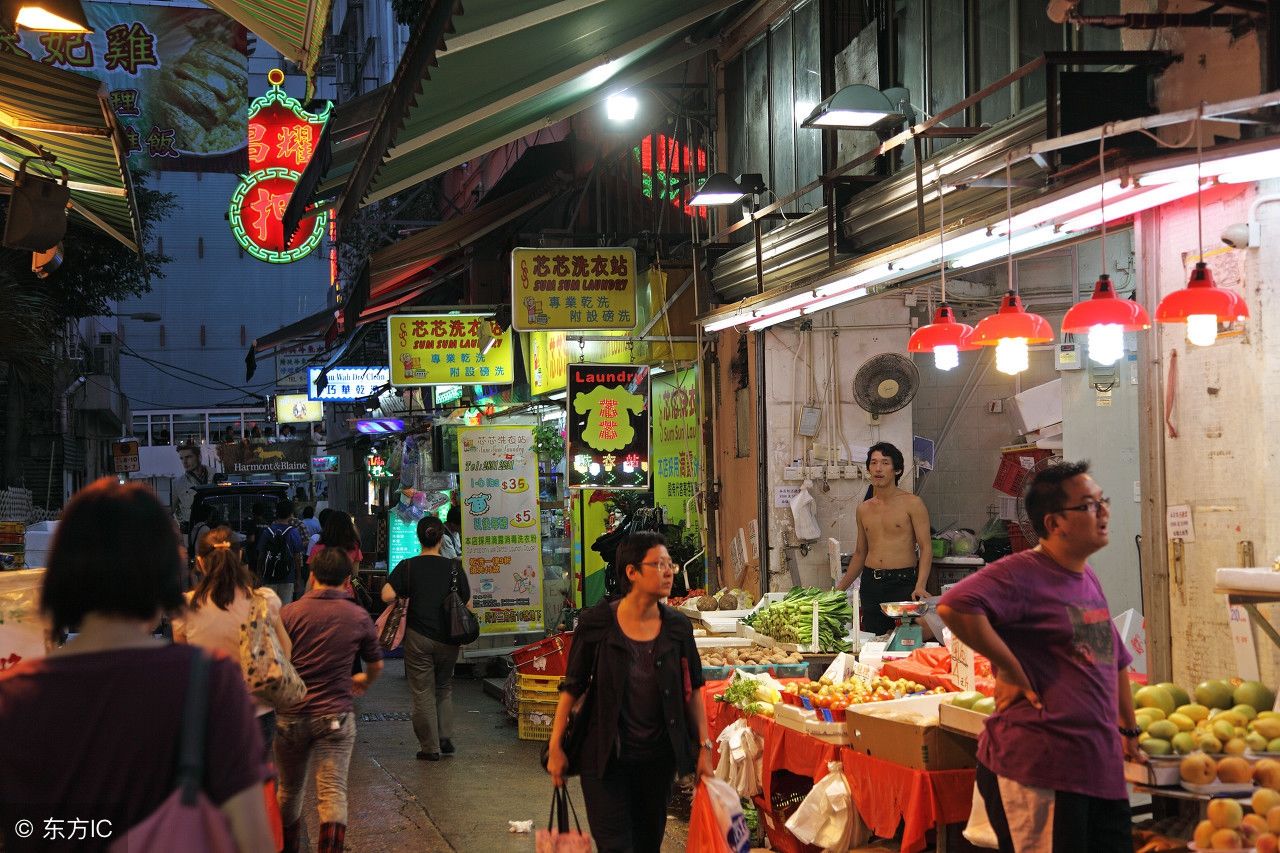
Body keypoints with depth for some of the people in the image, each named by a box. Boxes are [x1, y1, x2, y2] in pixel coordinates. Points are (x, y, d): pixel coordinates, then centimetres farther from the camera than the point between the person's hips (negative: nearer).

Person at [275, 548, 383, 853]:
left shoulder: (288, 613, -3)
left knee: (290, 790, 18)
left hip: (291, 715, 1)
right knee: (333, 793, -4)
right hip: (335, 715, -1)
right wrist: (364, 681, 37)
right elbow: (376, 665, 14)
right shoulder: (359, 617, 1)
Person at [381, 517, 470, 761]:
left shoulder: (408, 567, -7)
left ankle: (430, 747, 10)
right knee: (444, 688, 21)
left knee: (423, 692, 7)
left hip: (419, 638, -2)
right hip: (448, 639, 2)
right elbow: (467, 604, 0)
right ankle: (445, 738, 16)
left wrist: (406, 594, 4)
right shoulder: (454, 567, -3)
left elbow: (388, 596, -17)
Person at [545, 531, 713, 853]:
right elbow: (572, 688, -4)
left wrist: (704, 746, 3)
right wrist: (556, 747, -4)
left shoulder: (677, 626, -1)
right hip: (604, 755, -3)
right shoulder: (596, 623, -10)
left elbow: (692, 691, 6)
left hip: (658, 756, 3)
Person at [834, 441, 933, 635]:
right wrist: (839, 589, 18)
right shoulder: (863, 510, 14)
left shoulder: (911, 503, -2)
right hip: (870, 583, 5)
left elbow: (926, 548, -7)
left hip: (903, 583, -4)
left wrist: (920, 586, -21)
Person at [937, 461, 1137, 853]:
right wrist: (1011, 671, -21)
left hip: (1102, 769, 9)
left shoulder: (1088, 580, 17)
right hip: (1037, 770, -9)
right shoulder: (1021, 573, -12)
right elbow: (954, 607, -30)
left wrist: (1128, 729, 28)